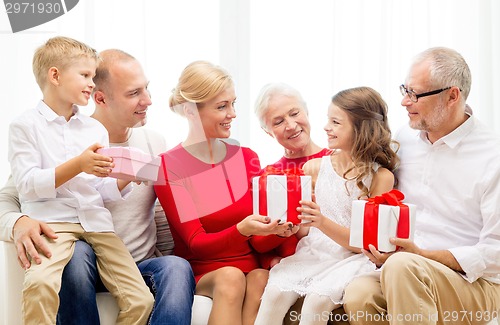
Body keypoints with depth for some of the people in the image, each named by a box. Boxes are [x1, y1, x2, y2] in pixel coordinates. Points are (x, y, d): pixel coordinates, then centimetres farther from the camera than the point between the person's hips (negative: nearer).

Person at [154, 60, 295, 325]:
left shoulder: (246, 157, 5)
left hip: (251, 269, 3)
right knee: (230, 276, -33)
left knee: (260, 278, -30)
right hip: (201, 275, -2)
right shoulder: (168, 167, -5)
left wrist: (275, 229, -22)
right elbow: (196, 243, -10)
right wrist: (241, 230, -29)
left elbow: (257, 243, 2)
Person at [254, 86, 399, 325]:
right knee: (274, 293, -24)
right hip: (311, 252, 3)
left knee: (317, 299, -30)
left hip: (351, 260, -3)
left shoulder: (380, 177, -4)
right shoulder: (315, 167, 7)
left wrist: (323, 223, -22)